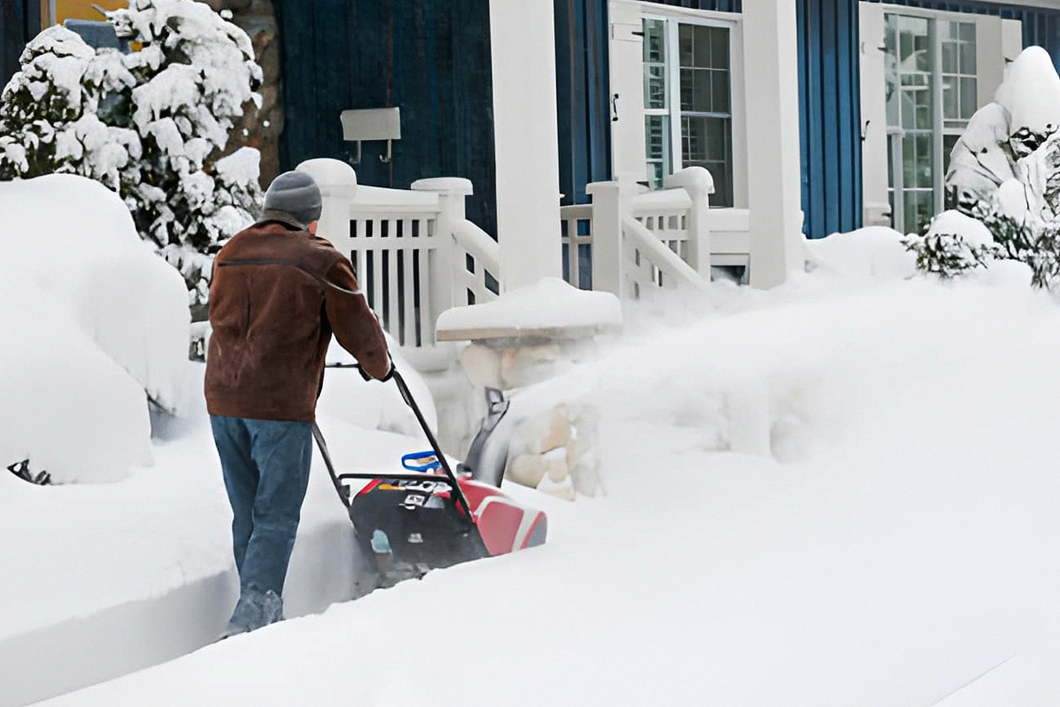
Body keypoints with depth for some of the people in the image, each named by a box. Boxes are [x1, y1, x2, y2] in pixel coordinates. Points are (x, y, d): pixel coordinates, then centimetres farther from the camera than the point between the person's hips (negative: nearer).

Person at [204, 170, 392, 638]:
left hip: (223, 399, 6)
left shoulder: (229, 255, 13)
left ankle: (264, 616, 19)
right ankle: (253, 612, -17)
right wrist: (379, 366, 21)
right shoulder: (321, 261, -4)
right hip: (281, 405, -6)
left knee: (247, 513, 14)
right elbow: (358, 327, 1)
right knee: (276, 516, -4)